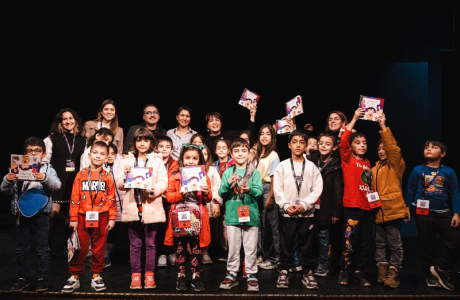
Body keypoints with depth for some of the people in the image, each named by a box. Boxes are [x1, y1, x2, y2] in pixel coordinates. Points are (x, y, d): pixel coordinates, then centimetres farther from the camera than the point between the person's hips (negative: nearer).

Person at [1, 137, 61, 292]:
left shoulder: (47, 169, 0)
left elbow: (56, 186, -15)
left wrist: (45, 178, -35)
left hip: (40, 214, -2)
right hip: (22, 213, 3)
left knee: (42, 249, 6)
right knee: (22, 249, 12)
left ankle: (42, 278, 18)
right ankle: (22, 278, 25)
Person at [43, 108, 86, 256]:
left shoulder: (82, 141, 10)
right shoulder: (52, 139, 2)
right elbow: (44, 161, -1)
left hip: (75, 182, 3)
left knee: (70, 215, 8)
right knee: (54, 214, -10)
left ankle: (66, 246, 21)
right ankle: (47, 245, 6)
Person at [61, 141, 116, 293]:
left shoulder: (108, 177, 3)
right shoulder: (81, 175, 0)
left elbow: (112, 199, 4)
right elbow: (75, 198, 0)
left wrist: (112, 218, 0)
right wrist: (73, 218, -3)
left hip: (101, 218, 1)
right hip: (83, 217, -1)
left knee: (99, 248, 9)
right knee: (80, 248, 4)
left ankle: (96, 276, 21)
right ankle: (74, 277, 15)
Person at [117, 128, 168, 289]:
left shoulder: (157, 160, 5)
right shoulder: (128, 160, 11)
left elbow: (163, 182, -3)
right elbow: (120, 184, 7)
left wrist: (154, 190, -21)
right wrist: (125, 175, -12)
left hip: (151, 207, -1)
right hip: (132, 207, 2)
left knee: (150, 243, 6)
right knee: (134, 244, 8)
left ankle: (149, 274, 16)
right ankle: (135, 275, 17)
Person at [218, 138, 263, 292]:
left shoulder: (254, 171, 2)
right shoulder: (227, 172, 7)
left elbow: (260, 191, -6)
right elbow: (221, 193, 2)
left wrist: (249, 189, -25)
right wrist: (228, 184, -16)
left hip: (250, 214, -1)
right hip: (232, 215, 1)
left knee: (250, 248, 5)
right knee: (233, 248, 9)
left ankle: (252, 275, 16)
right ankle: (231, 274, 20)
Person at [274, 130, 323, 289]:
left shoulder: (312, 166, 7)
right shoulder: (282, 166, 4)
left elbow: (317, 189, -1)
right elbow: (277, 189, -1)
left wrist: (305, 204, -12)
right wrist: (286, 205, -13)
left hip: (307, 213, 1)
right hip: (287, 213, 0)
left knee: (307, 245, 6)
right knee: (286, 245, 6)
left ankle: (308, 273, 18)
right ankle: (284, 272, 17)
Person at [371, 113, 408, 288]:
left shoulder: (396, 165, -1)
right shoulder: (375, 168, 16)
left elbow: (393, 148, -17)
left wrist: (383, 127, -19)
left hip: (392, 209, -6)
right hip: (378, 211, 6)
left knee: (394, 243, 0)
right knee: (380, 243, 11)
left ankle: (393, 273, 8)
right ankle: (382, 271, 20)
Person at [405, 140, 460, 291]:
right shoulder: (418, 170, -3)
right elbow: (410, 191, 2)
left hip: (444, 213, 1)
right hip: (423, 214, -1)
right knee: (427, 245, 8)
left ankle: (440, 269, 11)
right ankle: (431, 275, 23)